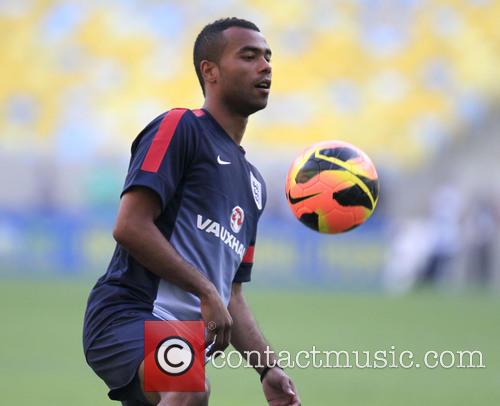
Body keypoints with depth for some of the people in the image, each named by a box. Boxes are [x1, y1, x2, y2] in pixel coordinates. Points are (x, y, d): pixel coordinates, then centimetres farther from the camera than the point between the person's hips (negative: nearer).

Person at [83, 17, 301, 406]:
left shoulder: (252, 181, 27)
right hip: (128, 316, -9)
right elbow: (130, 226, -11)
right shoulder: (179, 127, 1)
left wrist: (269, 369, 16)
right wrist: (206, 290, -13)